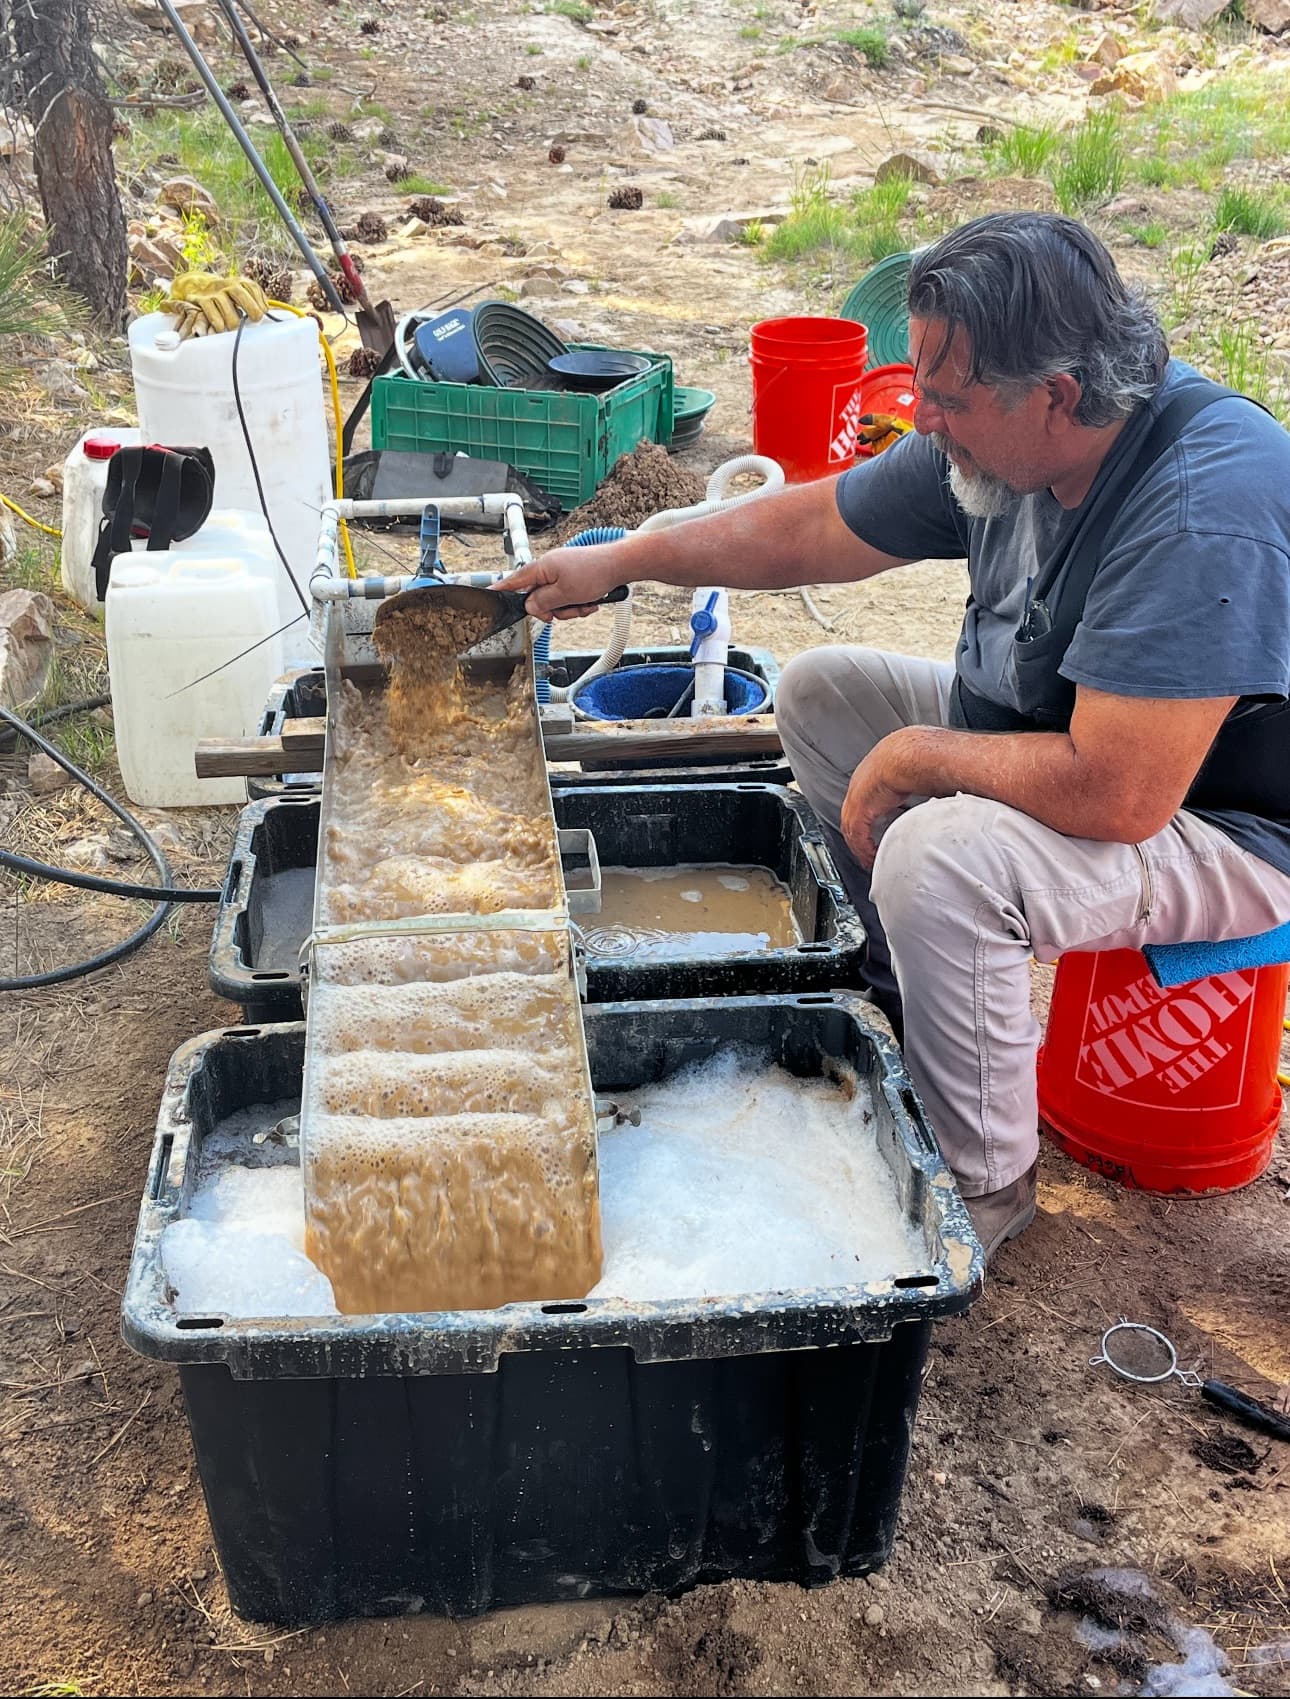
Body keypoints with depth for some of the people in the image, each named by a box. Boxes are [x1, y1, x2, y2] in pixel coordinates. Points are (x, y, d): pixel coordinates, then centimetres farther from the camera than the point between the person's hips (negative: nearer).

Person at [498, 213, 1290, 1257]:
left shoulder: (1205, 506, -35)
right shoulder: (1001, 438, -9)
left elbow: (1111, 794, -38)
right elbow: (813, 529, 5)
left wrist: (910, 759, -24)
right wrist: (617, 562, 7)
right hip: (1066, 739, 9)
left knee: (937, 853, -33)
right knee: (820, 691, 9)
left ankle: (984, 1184, -9)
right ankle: (899, 999, 19)